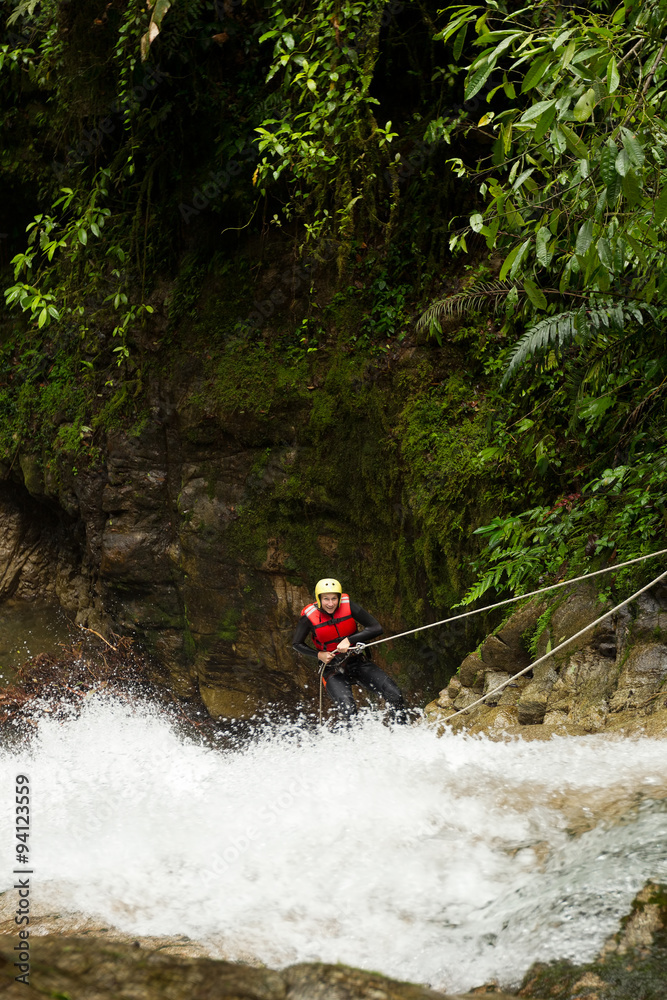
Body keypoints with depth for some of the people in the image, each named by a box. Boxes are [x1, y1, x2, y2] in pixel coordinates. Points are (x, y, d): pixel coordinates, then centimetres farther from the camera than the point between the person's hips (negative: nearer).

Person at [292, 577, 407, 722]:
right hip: (333, 669, -2)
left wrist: (349, 640, -23)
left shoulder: (348, 606, -11)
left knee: (394, 694, -14)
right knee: (348, 710, -27)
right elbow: (296, 644, 3)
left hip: (358, 662, 2)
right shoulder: (309, 616, -13)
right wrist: (319, 654, -13)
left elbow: (377, 628, -13)